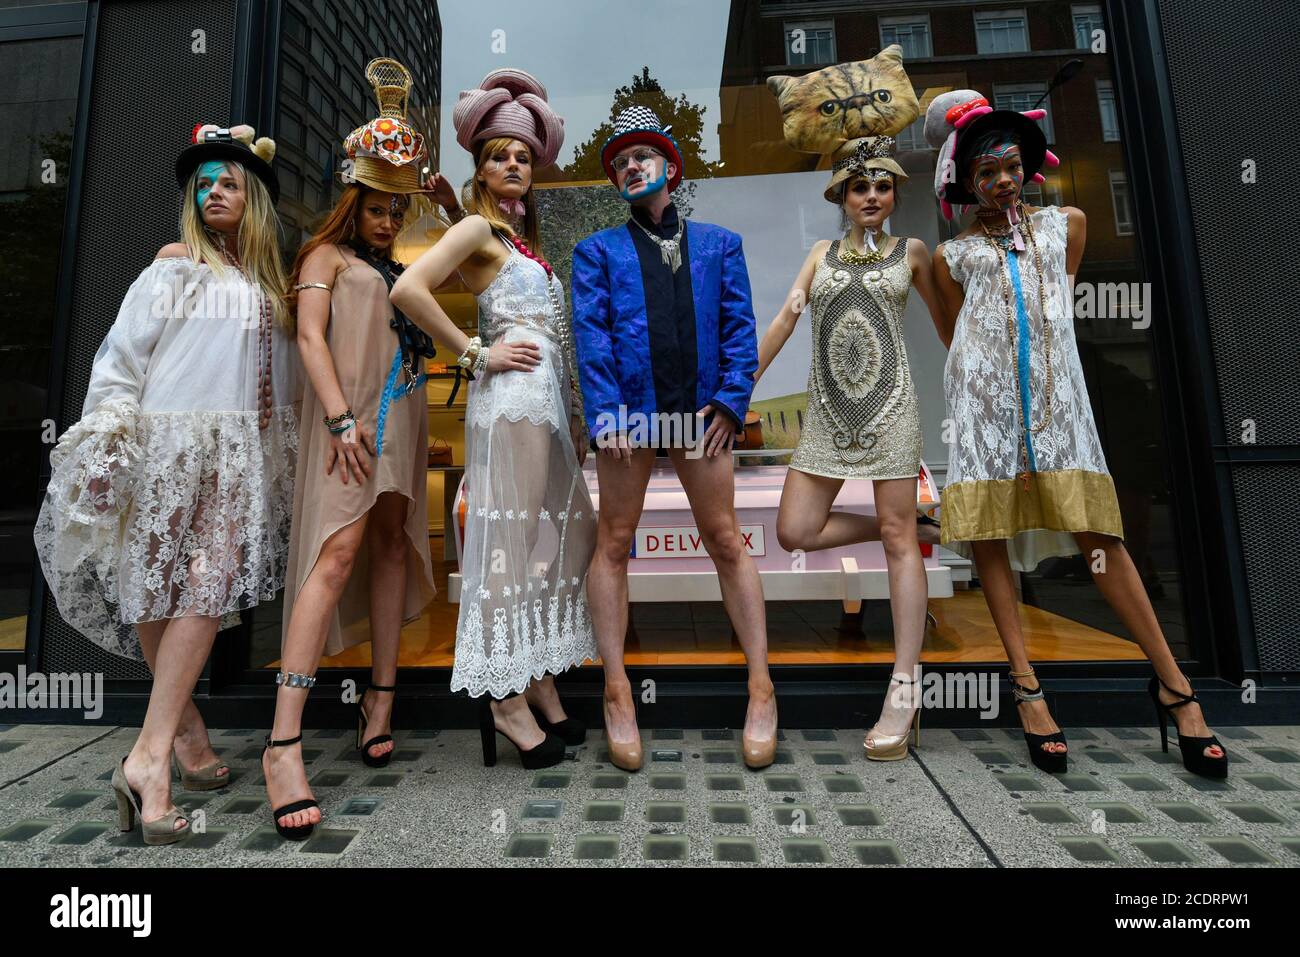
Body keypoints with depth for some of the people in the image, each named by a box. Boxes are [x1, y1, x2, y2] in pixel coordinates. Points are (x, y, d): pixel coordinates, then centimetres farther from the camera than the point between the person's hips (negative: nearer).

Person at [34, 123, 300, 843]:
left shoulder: (271, 282, 17)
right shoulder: (176, 264, 8)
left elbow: (283, 375, 17)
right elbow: (121, 356, 2)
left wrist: (287, 453, 11)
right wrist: (104, 445, -6)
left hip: (239, 452, 2)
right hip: (166, 439, -1)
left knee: (208, 588, -11)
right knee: (150, 593, 0)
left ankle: (150, 756, -7)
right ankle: (184, 728, 13)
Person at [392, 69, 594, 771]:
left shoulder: (523, 234, 25)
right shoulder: (478, 227, 1)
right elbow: (408, 290, -15)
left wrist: (575, 414, 16)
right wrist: (476, 355, -10)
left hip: (550, 398, 9)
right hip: (514, 396, -9)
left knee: (570, 532, 8)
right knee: (514, 541, -7)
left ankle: (540, 686, 19)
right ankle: (508, 699, 4)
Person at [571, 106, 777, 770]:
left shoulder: (719, 244, 17)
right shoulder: (598, 249, 13)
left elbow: (739, 326, 8)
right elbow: (591, 335, 1)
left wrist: (730, 400, -6)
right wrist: (604, 409, -12)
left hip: (699, 411, 1)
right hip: (628, 409, 0)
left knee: (726, 541, 4)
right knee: (614, 543, 1)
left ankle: (761, 688, 16)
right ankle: (617, 693, 14)